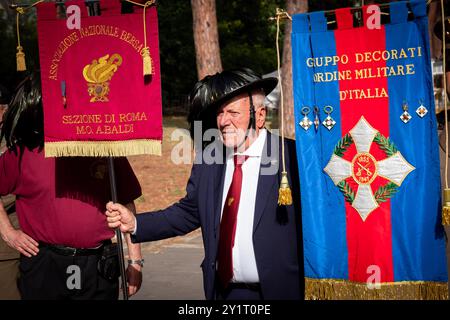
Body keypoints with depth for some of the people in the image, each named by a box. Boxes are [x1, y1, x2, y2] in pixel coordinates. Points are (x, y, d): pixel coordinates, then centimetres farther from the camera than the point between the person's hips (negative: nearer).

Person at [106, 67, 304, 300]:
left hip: (280, 290, -5)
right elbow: (188, 212, 10)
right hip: (224, 291, 5)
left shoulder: (291, 156, -13)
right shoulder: (208, 159, 4)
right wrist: (135, 224, -2)